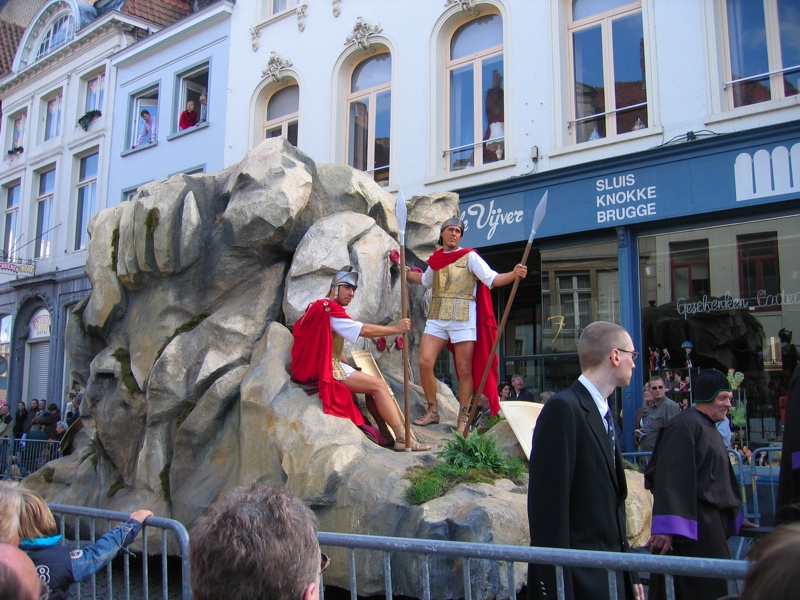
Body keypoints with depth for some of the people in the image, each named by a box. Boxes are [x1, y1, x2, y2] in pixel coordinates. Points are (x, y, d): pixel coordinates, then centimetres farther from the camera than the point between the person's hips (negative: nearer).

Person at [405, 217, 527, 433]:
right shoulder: (435, 260, 14)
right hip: (437, 318, 4)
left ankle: (463, 418, 12)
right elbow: (425, 280, 35)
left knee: (464, 370, -1)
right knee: (424, 362, -6)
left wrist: (514, 274, -28)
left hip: (463, 318, -4)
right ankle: (433, 411, 10)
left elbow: (492, 279, -11)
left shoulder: (469, 256, 0)